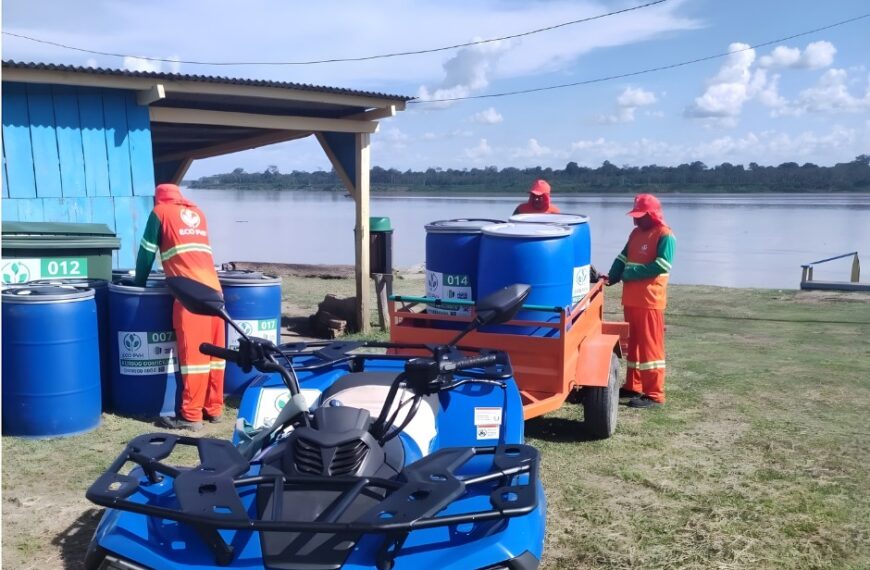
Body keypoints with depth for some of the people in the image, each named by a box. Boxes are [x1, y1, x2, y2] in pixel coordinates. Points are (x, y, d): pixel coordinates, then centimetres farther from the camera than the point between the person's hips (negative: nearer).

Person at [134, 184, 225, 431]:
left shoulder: (160, 212, 11)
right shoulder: (197, 213, 25)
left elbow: (147, 252, 12)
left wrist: (139, 283, 25)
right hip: (213, 287, 6)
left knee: (192, 353, -5)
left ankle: (191, 416, 0)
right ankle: (213, 408, 17)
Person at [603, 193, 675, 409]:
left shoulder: (664, 235, -10)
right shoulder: (636, 233, 15)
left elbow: (661, 265, -20)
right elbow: (623, 258, 13)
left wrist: (630, 273, -18)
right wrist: (612, 277, -5)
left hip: (650, 301, -8)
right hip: (631, 300, 8)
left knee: (650, 346, -5)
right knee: (633, 343, 15)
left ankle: (654, 394, 0)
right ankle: (633, 386, 26)